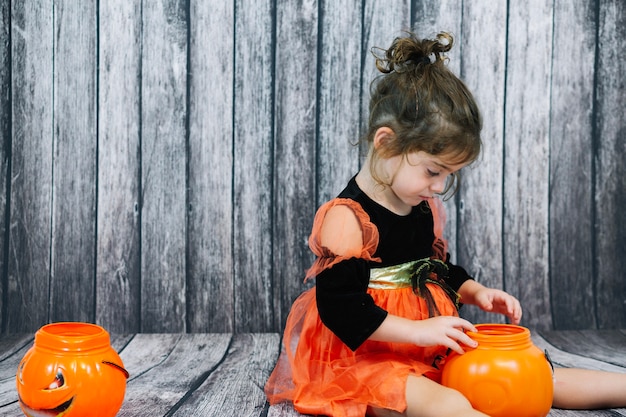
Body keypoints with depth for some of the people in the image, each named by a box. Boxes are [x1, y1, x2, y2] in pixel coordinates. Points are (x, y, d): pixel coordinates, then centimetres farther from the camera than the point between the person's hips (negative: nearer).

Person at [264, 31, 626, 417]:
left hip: (433, 353, 9)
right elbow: (340, 306, -24)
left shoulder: (426, 209, 9)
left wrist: (476, 292, 4)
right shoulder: (347, 219, -19)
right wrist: (418, 330, -24)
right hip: (369, 362, -9)